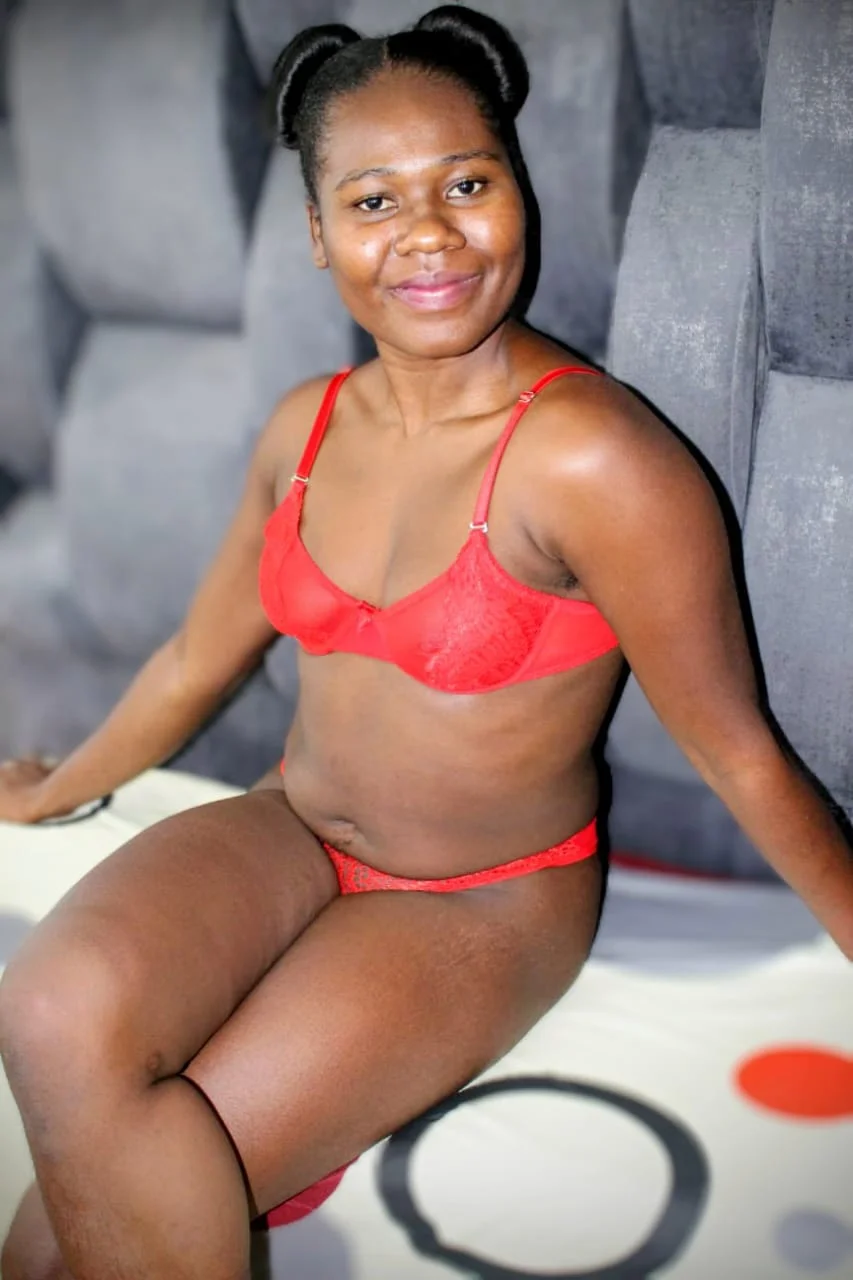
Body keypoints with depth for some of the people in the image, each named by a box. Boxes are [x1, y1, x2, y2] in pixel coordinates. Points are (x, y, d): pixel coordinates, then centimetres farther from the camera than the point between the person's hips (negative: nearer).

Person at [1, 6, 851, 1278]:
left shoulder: (592, 459, -21)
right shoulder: (308, 428, 0)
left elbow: (742, 757, -13)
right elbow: (199, 658, 14)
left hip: (480, 904, -5)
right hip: (289, 834, 6)